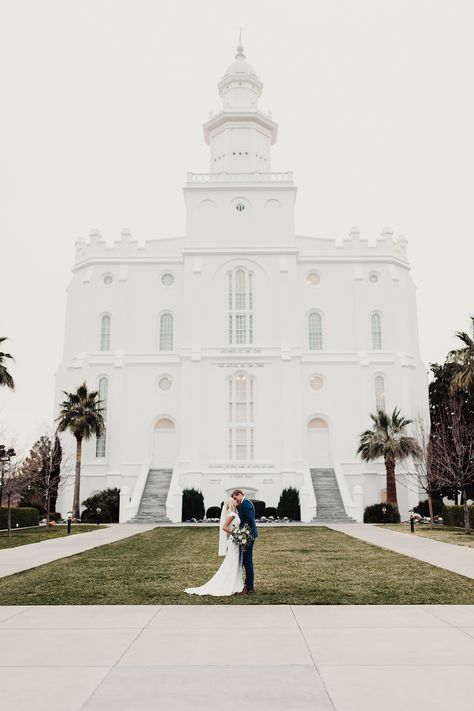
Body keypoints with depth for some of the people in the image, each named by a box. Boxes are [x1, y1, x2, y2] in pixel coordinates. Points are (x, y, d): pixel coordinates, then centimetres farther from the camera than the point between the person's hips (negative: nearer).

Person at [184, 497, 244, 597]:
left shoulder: (234, 514, 12)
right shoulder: (232, 515, -16)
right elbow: (224, 527, -24)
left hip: (235, 541, 9)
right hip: (233, 541, -9)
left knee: (236, 564, 13)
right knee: (232, 565, -3)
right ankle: (230, 588, 2)